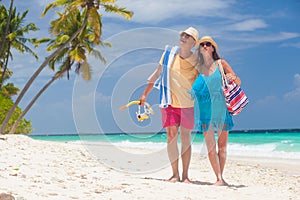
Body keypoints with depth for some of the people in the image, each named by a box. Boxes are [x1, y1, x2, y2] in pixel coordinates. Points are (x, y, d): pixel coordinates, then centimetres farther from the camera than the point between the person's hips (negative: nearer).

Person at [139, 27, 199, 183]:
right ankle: (175, 174, 2)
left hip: (188, 104, -1)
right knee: (171, 136, -4)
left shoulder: (196, 61, -3)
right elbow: (158, 73, 13)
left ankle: (185, 175, 11)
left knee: (186, 139, 3)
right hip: (169, 102, 1)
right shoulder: (169, 53, 4)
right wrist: (145, 94, 15)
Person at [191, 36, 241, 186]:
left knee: (222, 145, 3)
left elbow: (238, 83, 3)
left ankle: (220, 177, 11)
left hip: (221, 108, 0)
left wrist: (233, 78, -17)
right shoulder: (197, 67, 7)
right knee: (210, 146, -6)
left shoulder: (221, 64, 3)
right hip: (205, 110, 1)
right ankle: (219, 178, -5)